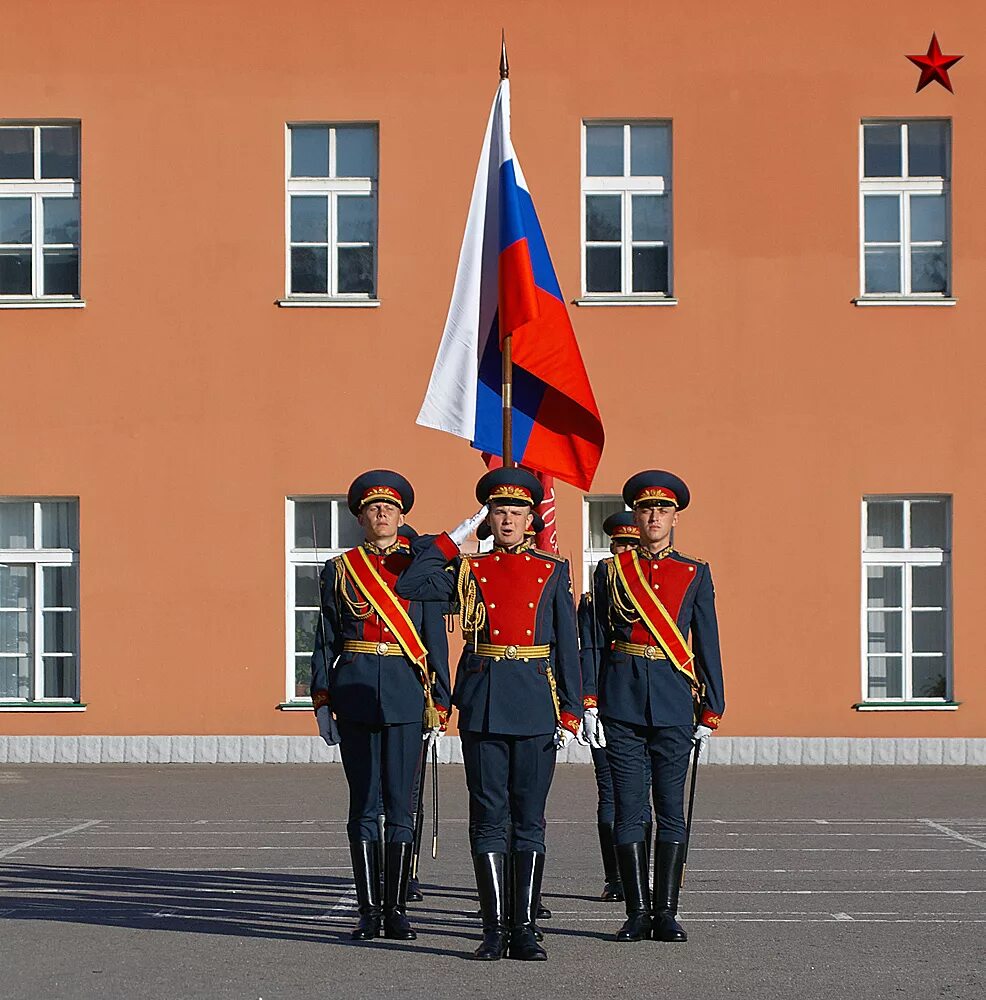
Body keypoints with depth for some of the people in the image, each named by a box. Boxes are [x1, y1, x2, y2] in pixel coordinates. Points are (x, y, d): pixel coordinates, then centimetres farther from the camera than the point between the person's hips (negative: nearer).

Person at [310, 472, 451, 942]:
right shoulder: (340, 570, 7)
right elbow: (325, 641, 7)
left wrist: (438, 701, 3)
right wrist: (322, 701, 0)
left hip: (405, 695, 0)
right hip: (355, 693, 0)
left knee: (400, 805, 1)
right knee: (364, 804, 3)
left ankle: (397, 910, 7)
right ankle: (370, 912, 7)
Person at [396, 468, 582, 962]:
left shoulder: (552, 571, 9)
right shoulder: (468, 570, 9)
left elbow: (567, 646, 7)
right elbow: (409, 586, -5)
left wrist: (570, 712, 0)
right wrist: (451, 540, -2)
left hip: (536, 704, 0)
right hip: (483, 703, 0)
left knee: (529, 817, 3)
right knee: (489, 816, 1)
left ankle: (525, 928, 8)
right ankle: (495, 928, 6)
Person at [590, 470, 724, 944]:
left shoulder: (694, 574, 8)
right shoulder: (614, 570, 7)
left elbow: (707, 646, 7)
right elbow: (596, 642, 7)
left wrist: (711, 710, 3)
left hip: (674, 702, 0)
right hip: (623, 701, 0)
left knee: (671, 807, 1)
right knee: (629, 808, 1)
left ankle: (666, 911, 7)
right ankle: (638, 912, 6)